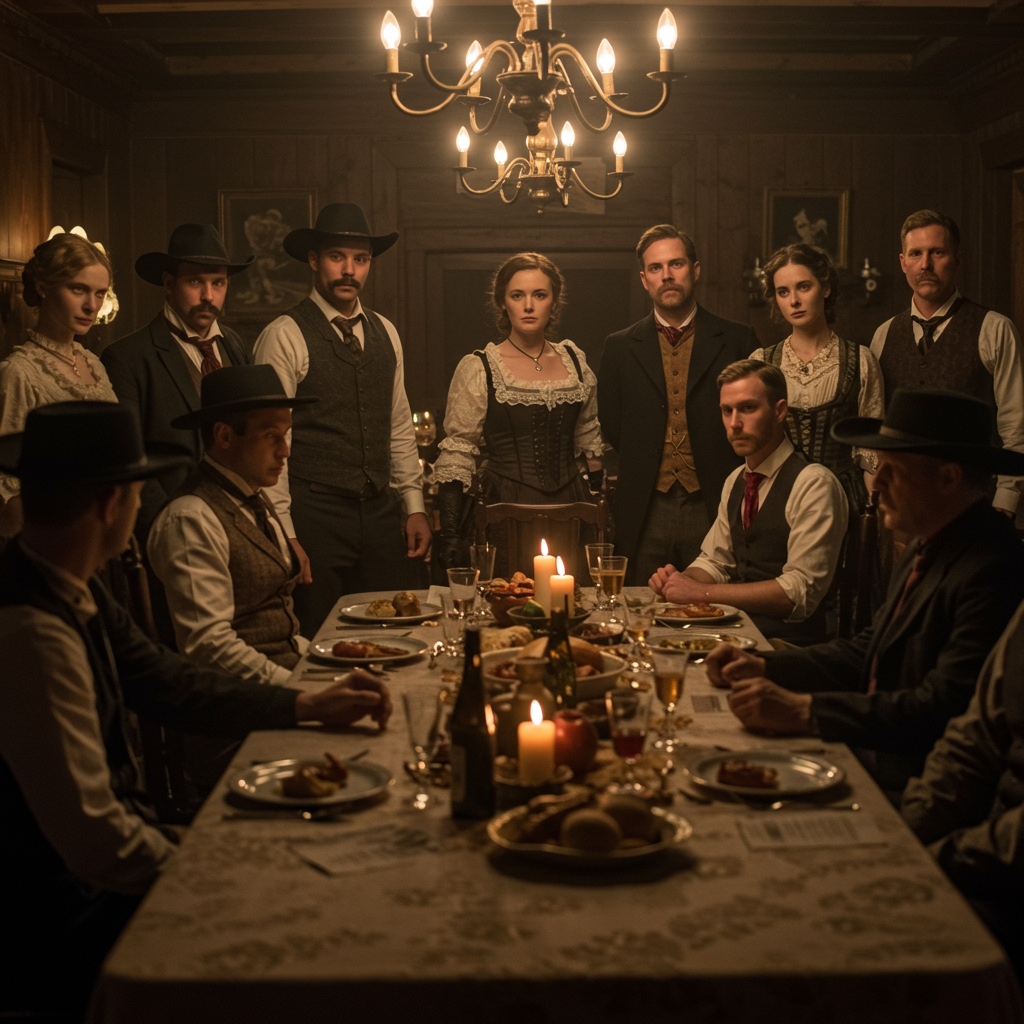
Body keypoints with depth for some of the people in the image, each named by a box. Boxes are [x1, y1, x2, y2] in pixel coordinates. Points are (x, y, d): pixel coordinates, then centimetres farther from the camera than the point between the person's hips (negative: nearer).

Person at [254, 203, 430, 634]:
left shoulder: (385, 333, 13)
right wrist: (284, 535, -13)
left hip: (383, 515, 6)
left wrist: (414, 506, 12)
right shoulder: (285, 336, -7)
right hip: (315, 517, -6)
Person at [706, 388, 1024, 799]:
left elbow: (943, 708, -27)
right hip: (873, 765, 9)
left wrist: (803, 711, -27)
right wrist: (764, 667, 5)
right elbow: (865, 653, 18)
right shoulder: (925, 549, 12)